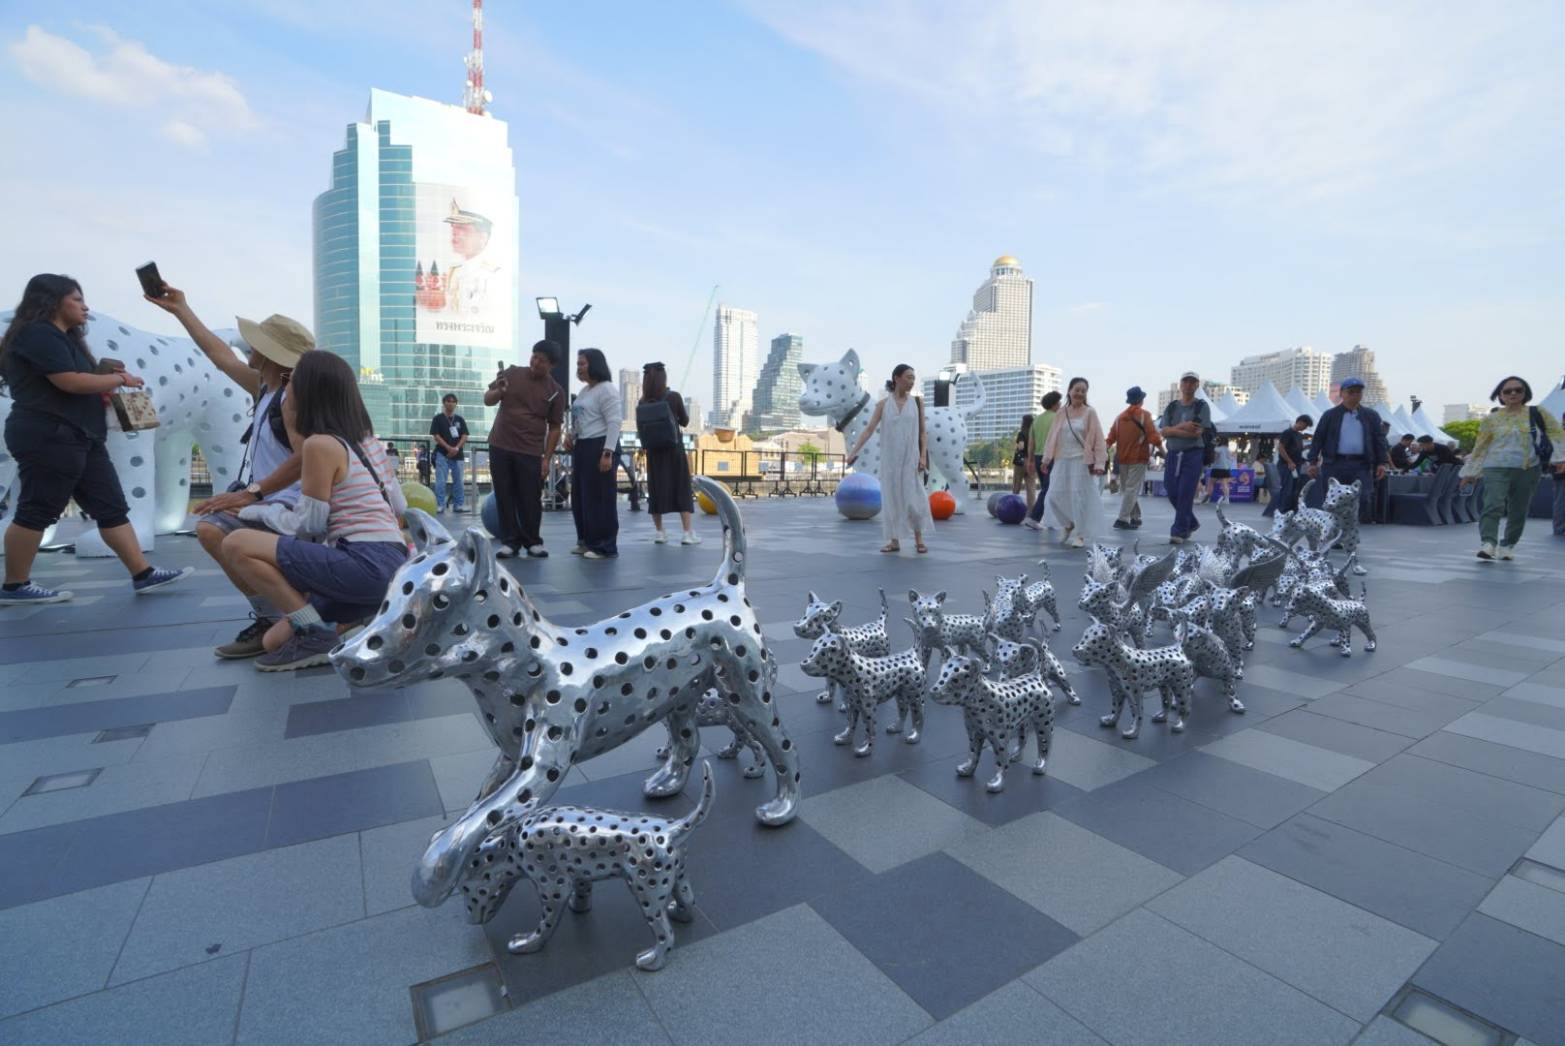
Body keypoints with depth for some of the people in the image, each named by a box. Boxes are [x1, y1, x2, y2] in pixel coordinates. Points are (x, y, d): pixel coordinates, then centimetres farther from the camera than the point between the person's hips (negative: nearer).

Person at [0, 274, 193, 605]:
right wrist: (120, 379, -7)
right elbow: (70, 382, -19)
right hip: (49, 438, -10)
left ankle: (144, 575, 2)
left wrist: (110, 382, 9)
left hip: (80, 438, 10)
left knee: (111, 508, 3)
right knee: (37, 513, -3)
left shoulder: (62, 337, 22)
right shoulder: (38, 334, -9)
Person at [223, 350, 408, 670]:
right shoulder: (368, 439, 15)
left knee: (237, 544, -5)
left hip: (365, 565, -9)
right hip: (390, 566, 9)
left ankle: (315, 633, -4)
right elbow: (398, 508, 19)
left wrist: (262, 510, 11)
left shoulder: (320, 443, -9)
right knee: (276, 640, 18)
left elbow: (307, 526, -7)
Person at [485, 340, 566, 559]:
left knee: (530, 499, 0)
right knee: (505, 497, 5)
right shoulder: (512, 373, 3)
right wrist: (498, 392, -15)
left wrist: (547, 459, -6)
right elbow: (487, 400, 9)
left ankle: (533, 542, 15)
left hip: (530, 452, -2)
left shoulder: (556, 391, -2)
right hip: (500, 447, 2)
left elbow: (555, 427, 0)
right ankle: (510, 541, 13)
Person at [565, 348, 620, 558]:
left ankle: (605, 547, 0)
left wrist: (608, 452, -23)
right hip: (581, 447, 10)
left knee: (599, 498, -6)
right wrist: (571, 435, 10)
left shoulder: (606, 389, -9)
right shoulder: (584, 391, 19)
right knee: (580, 497, 12)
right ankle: (586, 541, 23)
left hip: (598, 447, -10)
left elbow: (614, 423, -16)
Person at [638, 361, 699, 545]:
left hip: (653, 450, 2)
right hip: (674, 448, -2)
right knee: (682, 489, 3)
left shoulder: (643, 402, -3)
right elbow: (685, 421, 2)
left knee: (656, 489, 9)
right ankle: (688, 533, 0)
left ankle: (659, 532, 12)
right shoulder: (674, 397, -8)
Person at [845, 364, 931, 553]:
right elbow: (869, 429, -4)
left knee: (914, 498, -4)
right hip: (890, 459, 0)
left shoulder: (917, 402, 4)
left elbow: (922, 432, 4)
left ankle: (919, 539, 10)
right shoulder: (883, 404, 2)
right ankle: (894, 541, 11)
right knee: (891, 498, 2)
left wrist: (923, 456, -8)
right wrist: (853, 451, -13)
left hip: (910, 458, 0)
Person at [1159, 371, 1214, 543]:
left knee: (1185, 494, -9)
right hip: (1173, 455, 4)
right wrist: (1182, 426, -13)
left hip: (1193, 455, -4)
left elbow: (1197, 432, -11)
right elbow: (1163, 432, -1)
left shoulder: (1202, 407, 1)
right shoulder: (1171, 407, 12)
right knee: (1172, 493, 6)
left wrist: (1174, 430, -7)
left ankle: (1179, 532, -5)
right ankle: (1191, 523, 28)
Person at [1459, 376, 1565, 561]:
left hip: (1528, 470, 2)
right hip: (1497, 468, -2)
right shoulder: (1491, 419, 4)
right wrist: (1470, 473, 10)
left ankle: (1508, 545, 18)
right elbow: (1480, 447, 8)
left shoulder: (1538, 414, 6)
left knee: (1518, 512, 7)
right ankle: (1487, 543, -30)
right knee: (1493, 506, -19)